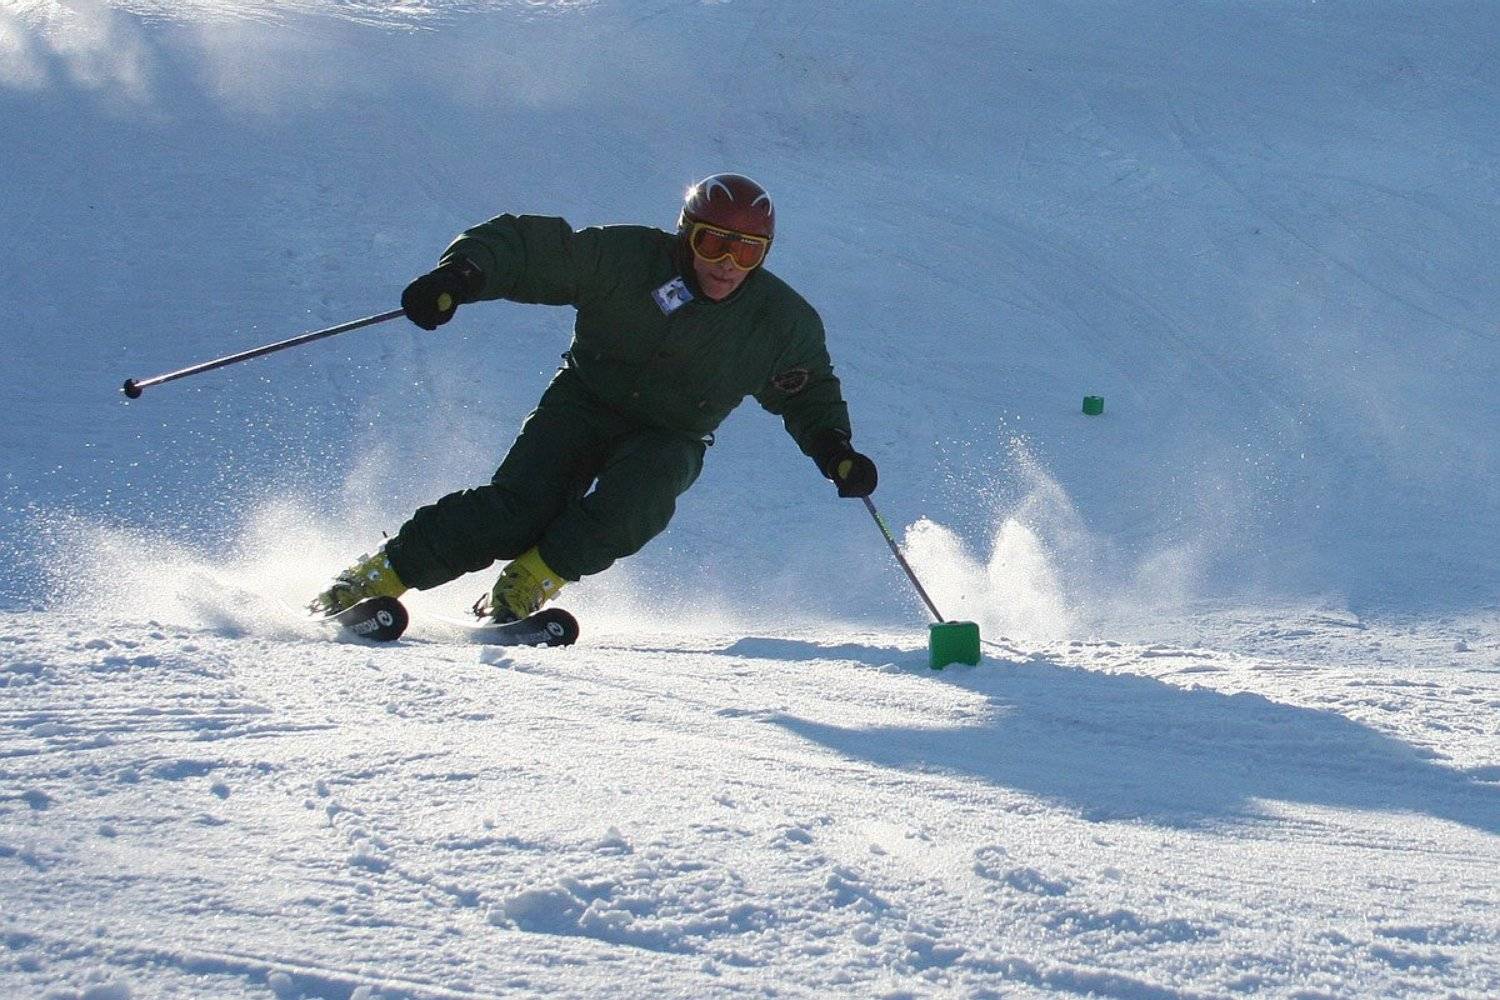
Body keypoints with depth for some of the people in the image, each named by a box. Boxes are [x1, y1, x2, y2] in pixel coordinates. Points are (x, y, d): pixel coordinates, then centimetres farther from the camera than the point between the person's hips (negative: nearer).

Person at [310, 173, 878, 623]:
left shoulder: (781, 322, -9)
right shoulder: (625, 259, -18)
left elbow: (809, 392, 9)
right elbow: (526, 247, -16)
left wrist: (833, 448, -9)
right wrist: (461, 276, -34)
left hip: (669, 441, 2)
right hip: (585, 402, -2)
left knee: (634, 497, -33)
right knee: (520, 507, -24)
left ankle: (524, 590, -21)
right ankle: (375, 578, -14)